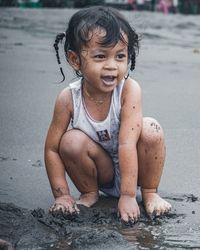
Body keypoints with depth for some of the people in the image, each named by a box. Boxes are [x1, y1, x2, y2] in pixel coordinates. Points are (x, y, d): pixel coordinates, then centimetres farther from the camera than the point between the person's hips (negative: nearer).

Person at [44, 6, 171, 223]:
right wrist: (61, 195, -17)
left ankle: (149, 193, -5)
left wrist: (128, 196, -32)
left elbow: (127, 143, -31)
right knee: (71, 141, -26)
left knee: (150, 129, -27)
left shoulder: (129, 90, -26)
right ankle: (89, 193, 1)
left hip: (132, 166, -1)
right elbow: (52, 149, -13)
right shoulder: (68, 98, -21)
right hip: (102, 172, 1)